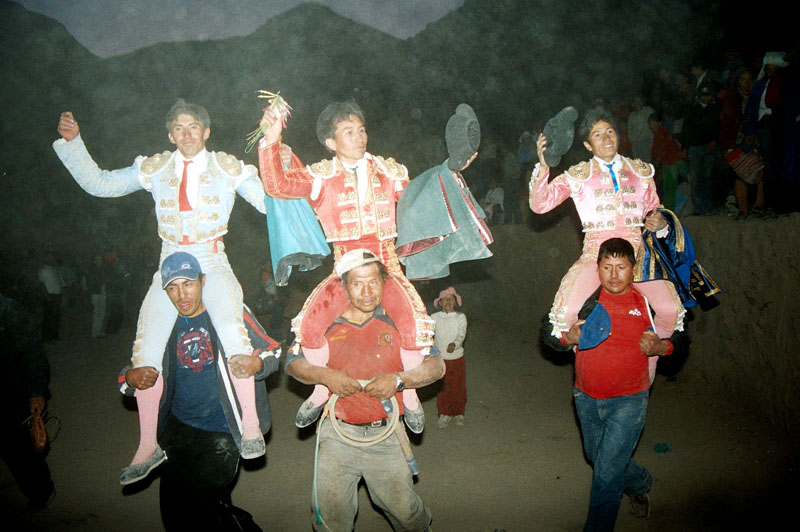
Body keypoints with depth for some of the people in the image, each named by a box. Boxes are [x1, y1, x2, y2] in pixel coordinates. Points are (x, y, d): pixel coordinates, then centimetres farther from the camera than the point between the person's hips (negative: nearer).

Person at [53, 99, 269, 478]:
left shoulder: (227, 168, 6)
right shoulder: (155, 169, 12)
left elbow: (271, 202, 1)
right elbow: (98, 184, 14)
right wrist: (72, 142, 6)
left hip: (213, 264, -3)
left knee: (231, 330, -31)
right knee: (146, 352, -8)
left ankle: (250, 427, -20)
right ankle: (147, 445, 9)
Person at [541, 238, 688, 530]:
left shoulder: (648, 302, -9)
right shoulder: (584, 297, -7)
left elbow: (679, 336, 6)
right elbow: (547, 327, 1)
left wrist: (660, 347, -16)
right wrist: (568, 337, -20)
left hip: (629, 400, -4)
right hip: (586, 398, 4)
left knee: (606, 474, -8)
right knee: (596, 457, 25)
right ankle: (640, 482, 55)